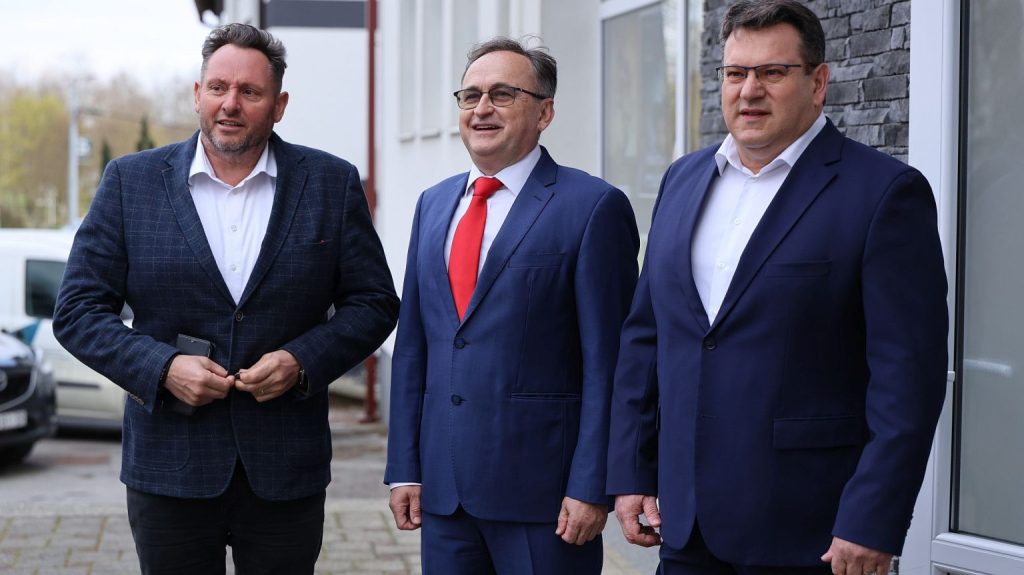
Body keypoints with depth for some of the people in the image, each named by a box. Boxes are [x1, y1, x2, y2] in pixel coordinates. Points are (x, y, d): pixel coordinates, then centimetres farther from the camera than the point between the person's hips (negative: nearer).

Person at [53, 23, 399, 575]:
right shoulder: (131, 181, 2)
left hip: (286, 472, 0)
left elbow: (373, 302, 5)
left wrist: (302, 361, -11)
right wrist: (161, 367, -14)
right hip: (169, 471, 0)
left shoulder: (332, 183, 3)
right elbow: (78, 310, 1)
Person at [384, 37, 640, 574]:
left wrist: (590, 487, -13)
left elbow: (606, 362, -9)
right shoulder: (434, 204, 13)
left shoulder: (592, 207, -6)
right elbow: (413, 344, 14)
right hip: (444, 488, 6)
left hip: (542, 488, -5)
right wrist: (404, 467, 9)